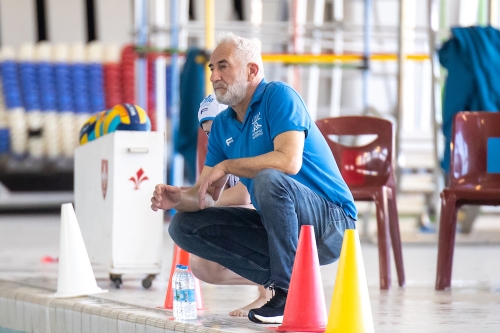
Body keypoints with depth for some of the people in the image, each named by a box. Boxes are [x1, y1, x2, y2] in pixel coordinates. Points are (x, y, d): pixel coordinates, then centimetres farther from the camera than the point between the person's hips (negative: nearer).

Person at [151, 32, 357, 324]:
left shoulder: (278, 96, -13)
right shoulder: (222, 126, 9)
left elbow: (289, 161, -29)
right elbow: (207, 197, 8)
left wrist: (226, 166, -20)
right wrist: (179, 198, -15)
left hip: (331, 224, -8)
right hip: (279, 225, 8)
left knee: (268, 178, -36)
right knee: (184, 225, 1)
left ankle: (289, 292, -24)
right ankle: (280, 277, -4)